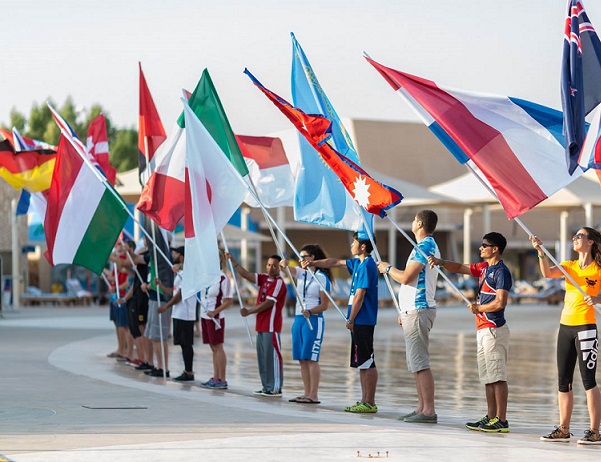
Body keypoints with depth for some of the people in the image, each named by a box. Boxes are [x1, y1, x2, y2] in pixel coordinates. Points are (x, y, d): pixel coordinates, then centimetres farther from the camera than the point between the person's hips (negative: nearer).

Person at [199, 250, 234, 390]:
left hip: (215, 318, -7)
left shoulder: (223, 278, -14)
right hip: (205, 316, 7)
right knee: (213, 348, 11)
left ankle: (222, 380, 0)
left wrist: (215, 312, -22)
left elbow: (229, 301, -14)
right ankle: (215, 378, 16)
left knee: (217, 347, -4)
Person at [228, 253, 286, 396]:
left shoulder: (278, 282, -10)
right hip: (261, 325, 9)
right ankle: (267, 387, 16)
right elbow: (247, 275, 10)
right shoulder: (264, 278, 14)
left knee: (272, 355, -8)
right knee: (262, 356, 11)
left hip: (271, 326, -9)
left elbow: (268, 303, -15)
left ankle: (276, 388, -7)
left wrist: (249, 312, -10)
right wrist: (233, 261, 1)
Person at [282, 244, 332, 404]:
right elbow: (288, 268, -4)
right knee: (302, 360, 6)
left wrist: (310, 311, -26)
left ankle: (314, 395, -8)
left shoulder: (322, 278, -7)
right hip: (298, 319, 7)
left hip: (314, 320, -7)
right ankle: (307, 393, 10)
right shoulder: (301, 274, 12)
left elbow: (324, 305, -9)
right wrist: (284, 264, -27)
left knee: (311, 359, -8)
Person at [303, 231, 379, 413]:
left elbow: (359, 296, -16)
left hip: (363, 321, -10)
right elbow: (336, 262, 28)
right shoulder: (357, 263, 14)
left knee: (367, 362, -8)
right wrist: (313, 263, 28)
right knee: (362, 363, 11)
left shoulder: (366, 265, -14)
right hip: (359, 322, 10)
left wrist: (351, 320, -12)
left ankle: (370, 403, -7)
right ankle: (365, 400, 14)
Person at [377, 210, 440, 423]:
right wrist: (405, 311, 24)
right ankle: (421, 407, 16)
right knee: (416, 362, 13)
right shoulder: (429, 246, 20)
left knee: (420, 362, -12)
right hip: (415, 309, 11)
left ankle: (429, 410, -13)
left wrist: (388, 269, -2)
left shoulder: (425, 246, -14)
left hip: (419, 310, -11)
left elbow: (406, 277, -21)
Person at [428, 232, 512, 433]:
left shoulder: (501, 272, -12)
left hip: (494, 329, -10)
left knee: (497, 376, -9)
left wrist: (478, 308, -6)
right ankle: (491, 417, 16)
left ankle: (501, 420, -9)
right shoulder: (484, 267, 16)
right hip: (483, 329, 10)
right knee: (488, 377, 11)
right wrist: (441, 262, 11)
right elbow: (460, 268, 26)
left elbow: (500, 302, -19)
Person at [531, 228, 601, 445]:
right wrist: (540, 252, -19)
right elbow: (547, 273, -5)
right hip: (566, 326, 6)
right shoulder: (569, 266, 12)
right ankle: (563, 429, 16)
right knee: (563, 381, 9)